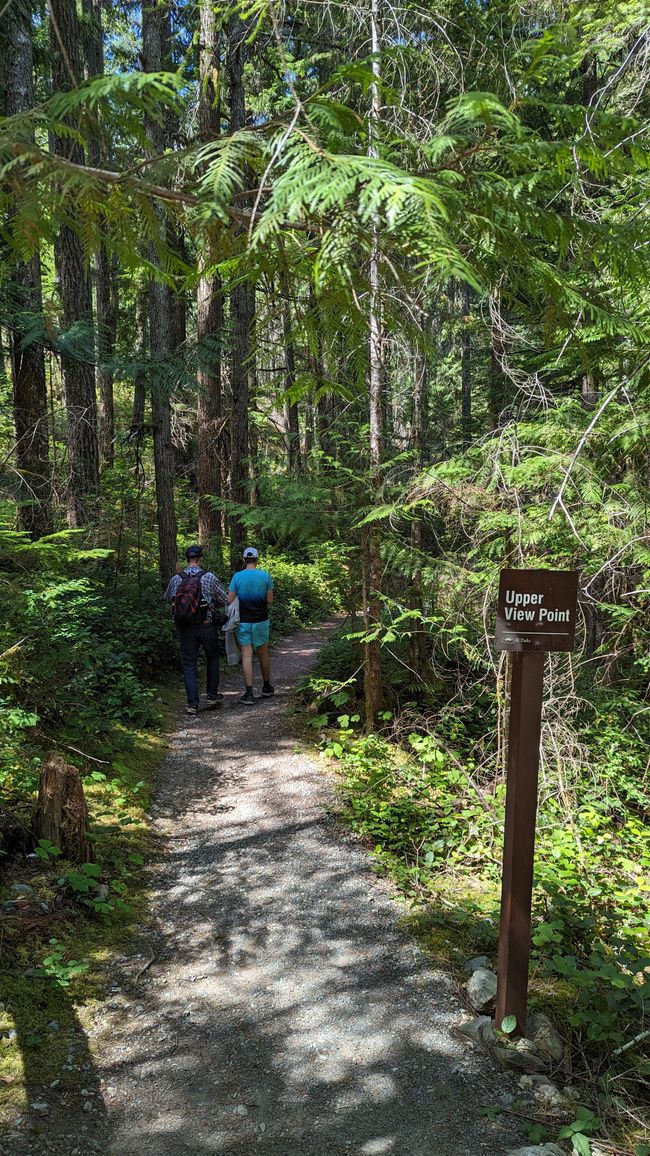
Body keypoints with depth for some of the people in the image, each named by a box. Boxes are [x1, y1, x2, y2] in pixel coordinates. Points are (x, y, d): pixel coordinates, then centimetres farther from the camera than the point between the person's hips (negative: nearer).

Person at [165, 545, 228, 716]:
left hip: (185, 628, 1)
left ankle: (192, 704, 4)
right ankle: (212, 695, 24)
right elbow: (224, 600, -1)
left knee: (189, 664, 8)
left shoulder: (176, 578, -2)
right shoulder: (209, 577, -9)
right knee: (212, 657, 21)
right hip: (207, 625, -1)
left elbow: (168, 598, 16)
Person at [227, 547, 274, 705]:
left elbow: (230, 601, -7)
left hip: (243, 620, -1)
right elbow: (269, 600, -3)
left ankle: (249, 694, -4)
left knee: (247, 655, 0)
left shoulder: (237, 576, -6)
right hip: (261, 620, 1)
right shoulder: (265, 575, -6)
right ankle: (266, 688, 29)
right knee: (263, 654, 15)